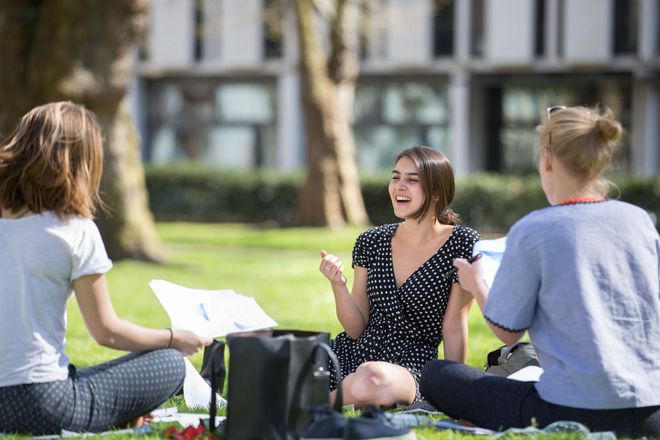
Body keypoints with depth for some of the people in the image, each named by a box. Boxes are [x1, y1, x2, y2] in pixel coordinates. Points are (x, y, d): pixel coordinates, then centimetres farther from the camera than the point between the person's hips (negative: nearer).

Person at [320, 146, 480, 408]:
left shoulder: (462, 243, -3)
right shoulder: (371, 242, 9)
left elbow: (453, 328, -2)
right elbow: (356, 329, 8)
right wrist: (338, 285, -9)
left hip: (411, 365, -3)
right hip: (351, 354, 3)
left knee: (371, 378, -40)